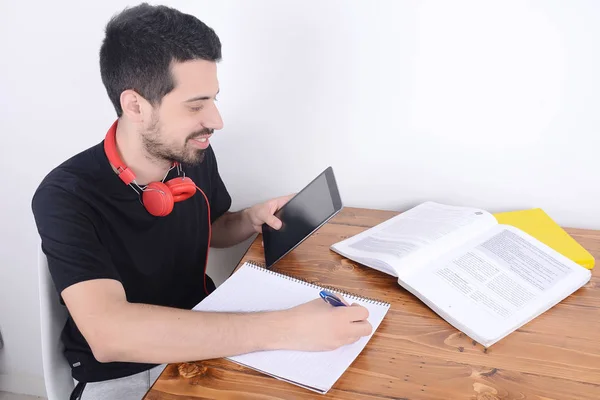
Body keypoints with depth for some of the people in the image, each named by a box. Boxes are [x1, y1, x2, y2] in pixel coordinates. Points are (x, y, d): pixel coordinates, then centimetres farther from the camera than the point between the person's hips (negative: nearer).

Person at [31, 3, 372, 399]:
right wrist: (284, 329, -40)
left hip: (205, 344, 5)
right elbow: (108, 333, -35)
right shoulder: (66, 198, -22)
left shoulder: (197, 155, -7)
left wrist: (252, 219, -9)